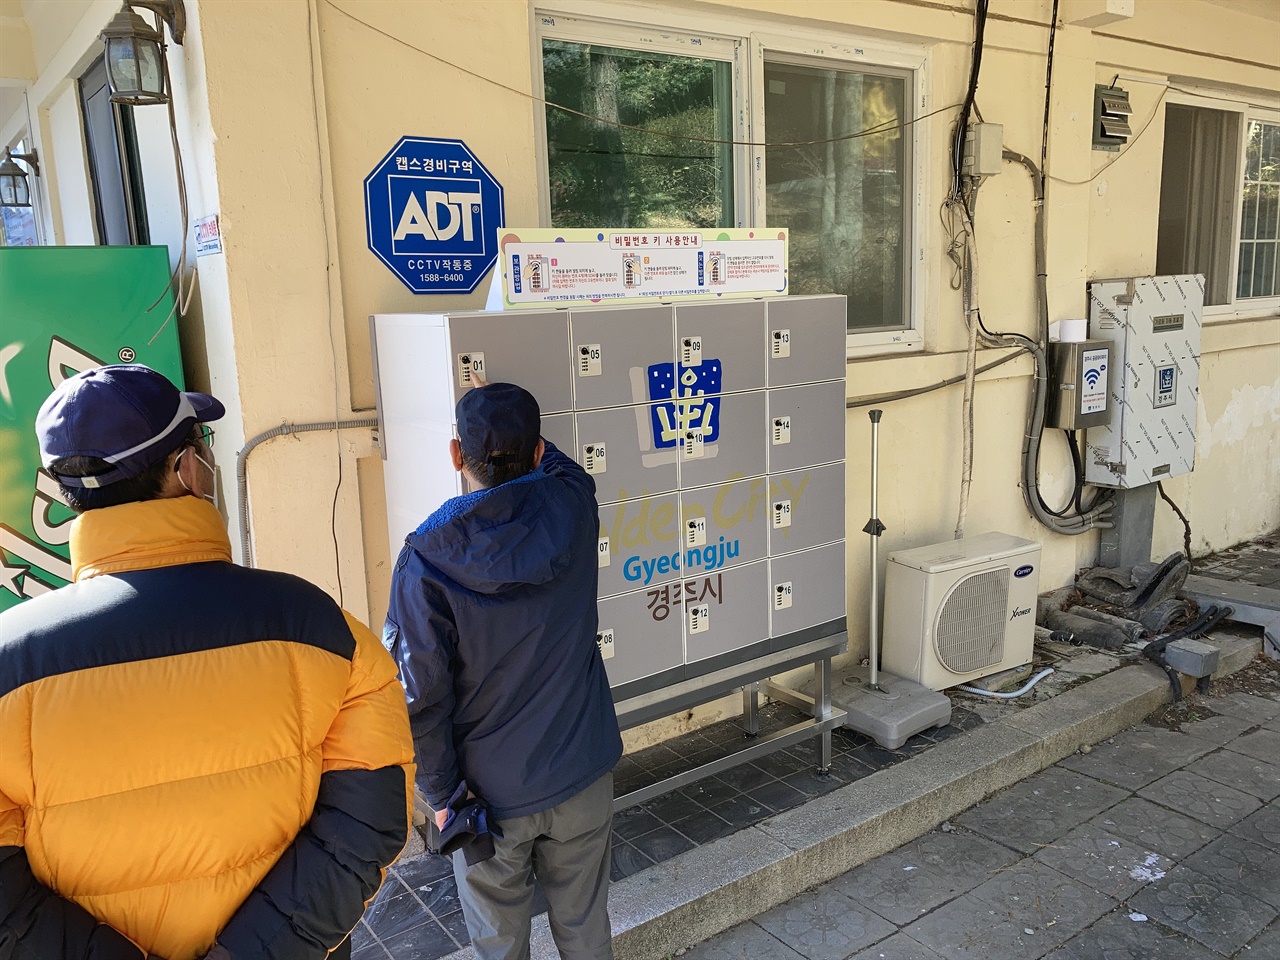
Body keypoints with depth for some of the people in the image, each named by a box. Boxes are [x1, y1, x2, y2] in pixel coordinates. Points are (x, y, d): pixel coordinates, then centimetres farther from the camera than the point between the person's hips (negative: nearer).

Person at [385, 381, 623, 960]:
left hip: (490, 793, -2)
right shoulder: (573, 508, -13)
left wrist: (441, 794, -5)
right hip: (582, 779, 3)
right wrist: (519, 436, 27)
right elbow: (557, 462, 13)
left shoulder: (427, 560, -21)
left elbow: (420, 694, -18)